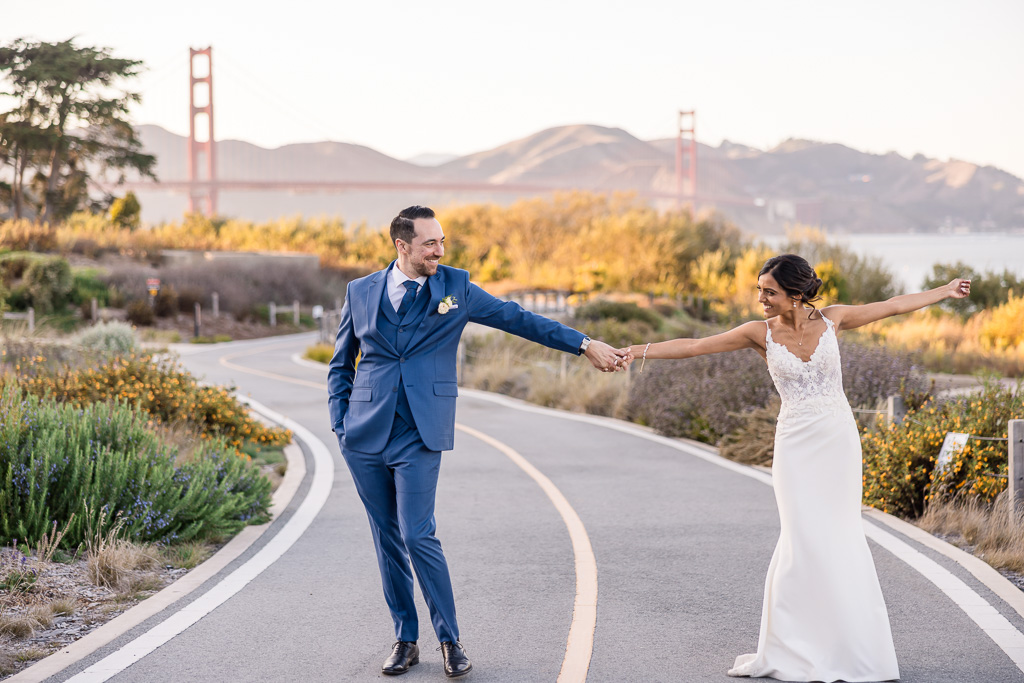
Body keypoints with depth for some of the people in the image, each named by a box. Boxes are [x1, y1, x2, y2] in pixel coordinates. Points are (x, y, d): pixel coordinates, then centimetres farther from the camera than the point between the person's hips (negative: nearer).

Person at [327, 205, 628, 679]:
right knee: (387, 539, 7)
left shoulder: (454, 287, 4)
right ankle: (405, 640, 19)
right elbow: (341, 364, 16)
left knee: (417, 536, -11)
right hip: (366, 438, 2)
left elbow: (517, 319, 6)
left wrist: (585, 345, 3)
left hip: (419, 438, -2)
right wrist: (339, 424, 5)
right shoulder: (360, 292, 7)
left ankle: (450, 640, 4)